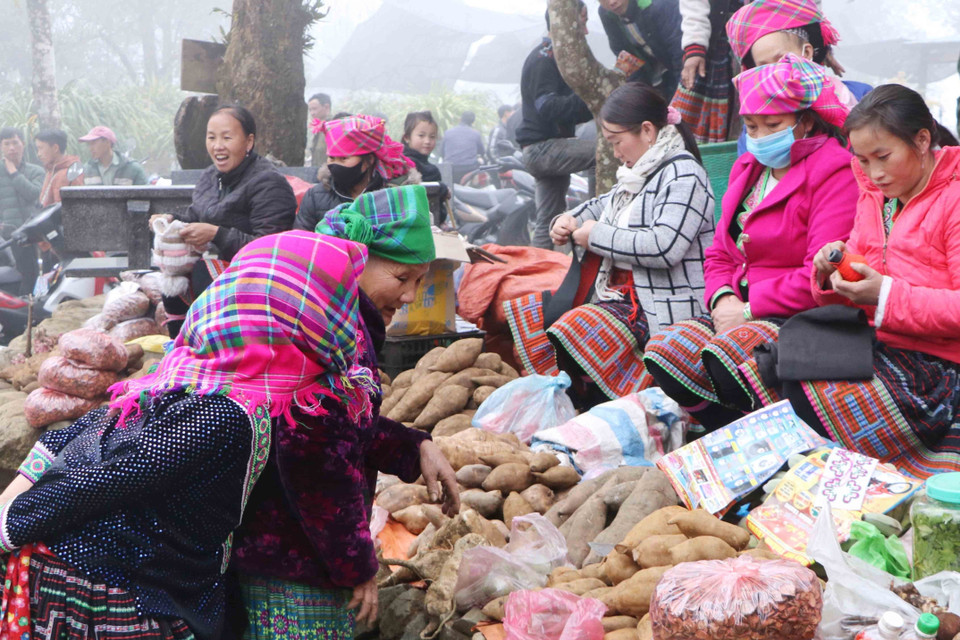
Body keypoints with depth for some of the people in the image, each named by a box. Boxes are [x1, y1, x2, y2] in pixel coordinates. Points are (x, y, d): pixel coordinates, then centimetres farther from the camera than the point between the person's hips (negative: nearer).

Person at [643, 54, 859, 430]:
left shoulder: (834, 172, -7)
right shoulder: (748, 170, 20)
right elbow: (719, 255, 20)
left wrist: (750, 308, -15)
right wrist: (723, 298, -2)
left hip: (802, 316, -8)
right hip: (743, 312, 8)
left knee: (724, 354, -33)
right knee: (663, 351, -15)